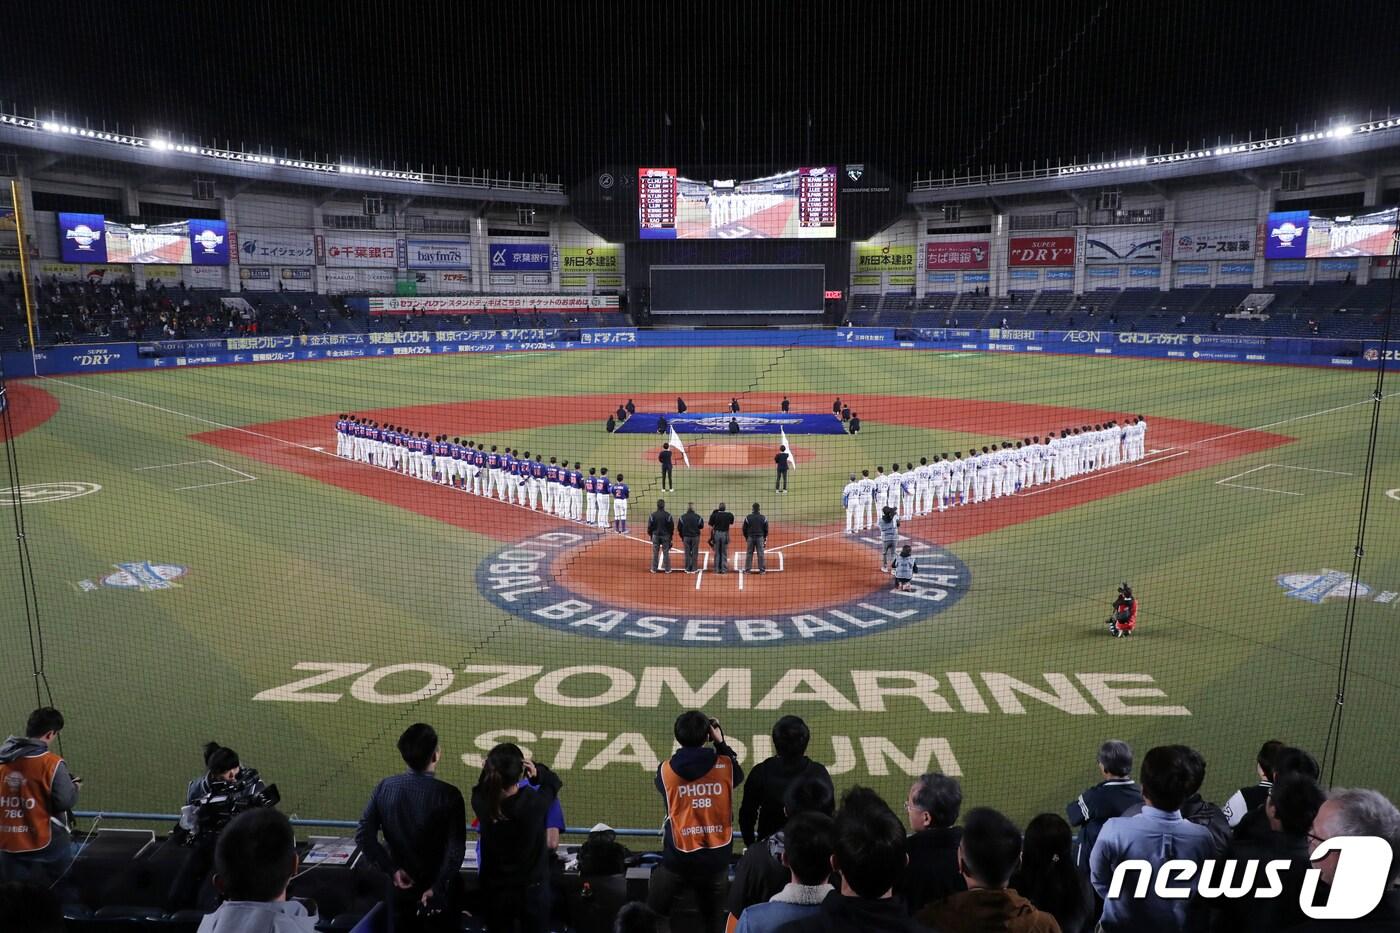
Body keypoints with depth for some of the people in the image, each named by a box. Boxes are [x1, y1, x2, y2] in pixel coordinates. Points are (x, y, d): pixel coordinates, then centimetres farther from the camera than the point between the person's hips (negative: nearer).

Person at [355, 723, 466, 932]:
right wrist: (438, 887, -14)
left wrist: (391, 870, -6)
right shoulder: (448, 795, -21)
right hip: (438, 888, -3)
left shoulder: (385, 788, -10)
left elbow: (364, 836, -8)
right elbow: (456, 850, -22)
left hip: (402, 886, 3)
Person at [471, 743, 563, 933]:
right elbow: (554, 781, -4)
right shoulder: (534, 803, -26)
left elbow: (481, 788, 6)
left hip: (494, 890, 2)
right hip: (531, 889, -2)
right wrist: (537, 772, -23)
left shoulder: (481, 803, -19)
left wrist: (488, 771, -13)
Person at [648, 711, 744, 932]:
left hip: (678, 857, -1)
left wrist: (685, 748, 11)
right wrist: (720, 743, 12)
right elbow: (737, 775, 14)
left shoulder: (666, 770, -11)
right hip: (715, 857, 1)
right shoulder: (724, 766, -9)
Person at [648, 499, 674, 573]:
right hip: (665, 536, -1)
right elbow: (672, 527, -3)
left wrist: (650, 535, 12)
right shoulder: (668, 515, -8)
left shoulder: (653, 515, -6)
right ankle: (667, 569, 9)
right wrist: (671, 535, 10)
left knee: (655, 553, 7)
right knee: (666, 552, 5)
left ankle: (654, 569, 11)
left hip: (655, 535, 1)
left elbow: (649, 526, -1)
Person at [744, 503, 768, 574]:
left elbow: (744, 529, 1)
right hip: (760, 538, 0)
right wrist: (765, 538, 16)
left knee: (749, 554, 6)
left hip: (750, 537, 0)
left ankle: (747, 569, 6)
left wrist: (746, 537, 15)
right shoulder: (763, 518, -2)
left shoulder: (748, 517, -4)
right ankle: (762, 569, 5)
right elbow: (766, 529, 4)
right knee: (761, 554, 4)